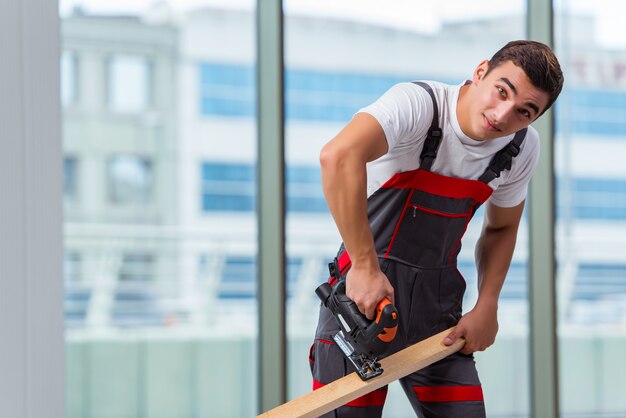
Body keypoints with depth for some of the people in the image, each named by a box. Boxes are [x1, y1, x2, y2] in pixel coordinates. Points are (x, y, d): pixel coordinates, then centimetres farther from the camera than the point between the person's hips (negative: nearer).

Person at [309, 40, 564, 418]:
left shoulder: (523, 148, -1)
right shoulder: (419, 104, -22)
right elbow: (339, 155, -41)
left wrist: (487, 308, 5)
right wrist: (365, 267, -39)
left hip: (438, 305, 5)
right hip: (363, 292, -5)